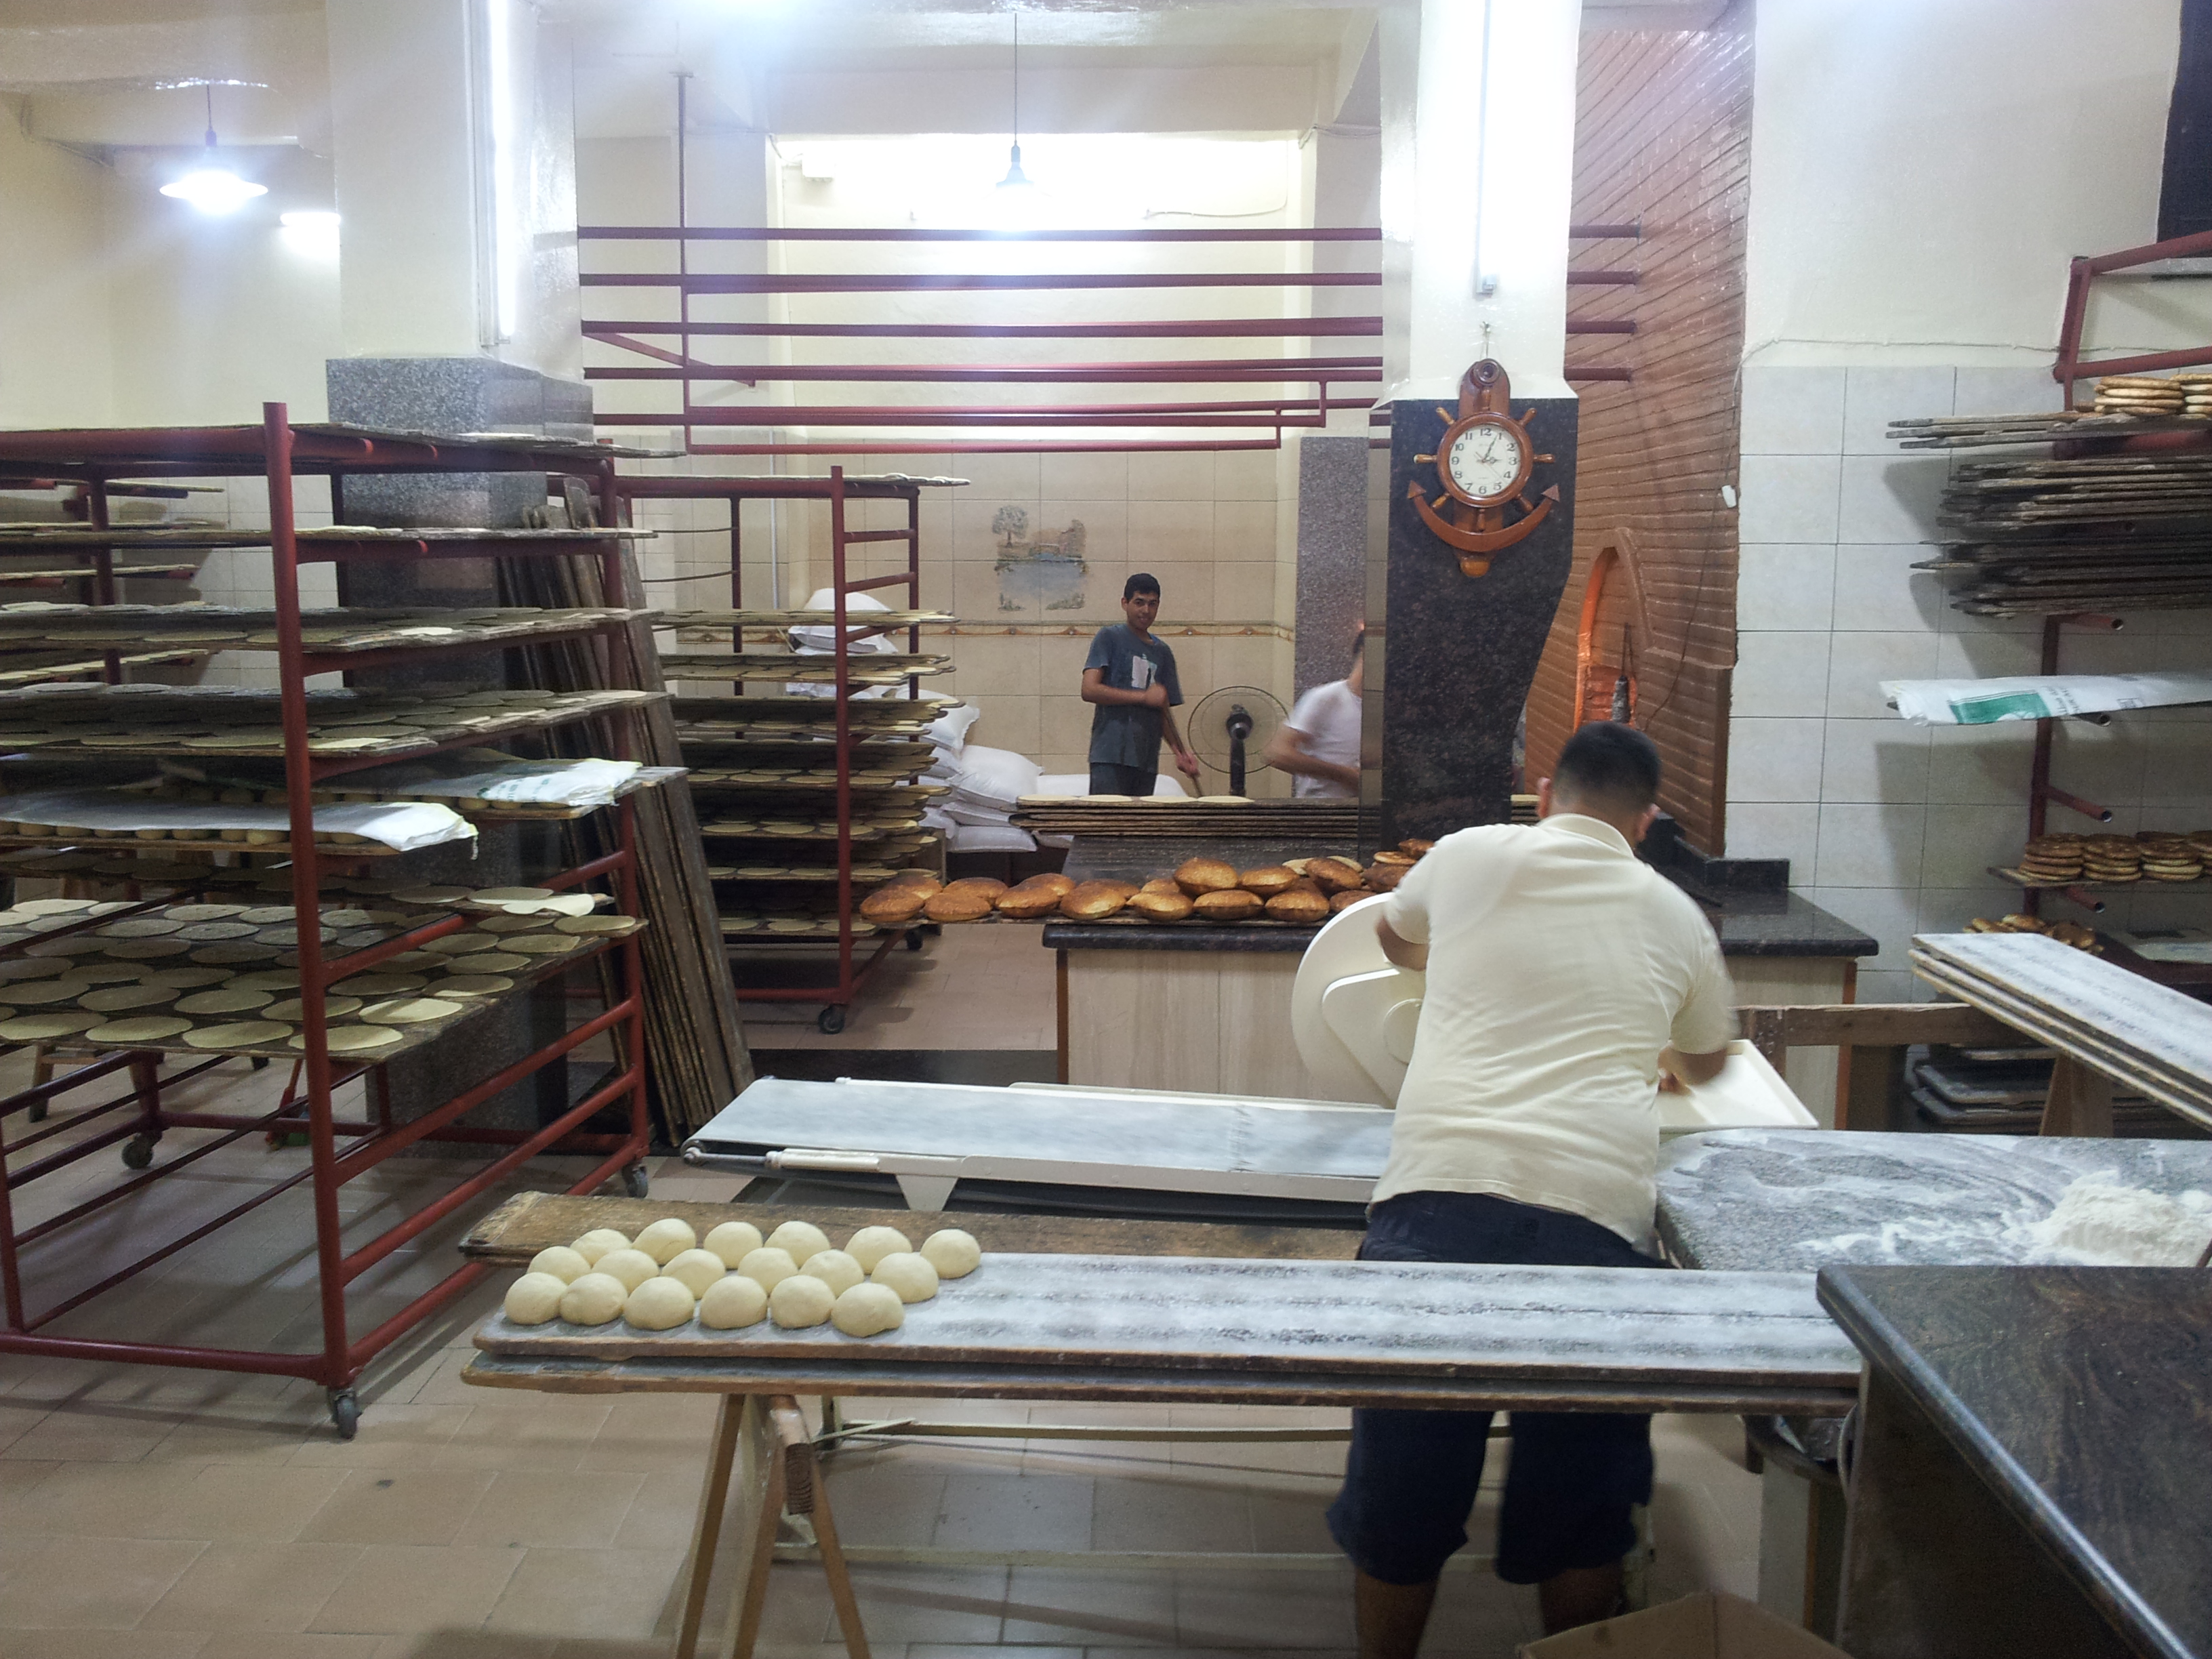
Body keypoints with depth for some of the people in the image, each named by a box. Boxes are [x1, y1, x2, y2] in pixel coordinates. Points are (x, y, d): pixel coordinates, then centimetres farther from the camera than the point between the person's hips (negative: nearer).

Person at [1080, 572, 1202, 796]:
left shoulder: (1162, 652, 19)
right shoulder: (1109, 637, 3)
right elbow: (1089, 690, -9)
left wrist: (1180, 753, 4)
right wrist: (1144, 697, -10)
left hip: (1147, 760, 5)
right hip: (1111, 754, -5)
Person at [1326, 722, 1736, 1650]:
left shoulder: (1471, 855, 12)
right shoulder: (1674, 916, 16)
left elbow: (1395, 939, 34)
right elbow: (1706, 1063, 34)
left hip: (1437, 1198, -1)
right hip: (1597, 1217, 1)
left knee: (1400, 1506, 13)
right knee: (1580, 1520, 15)